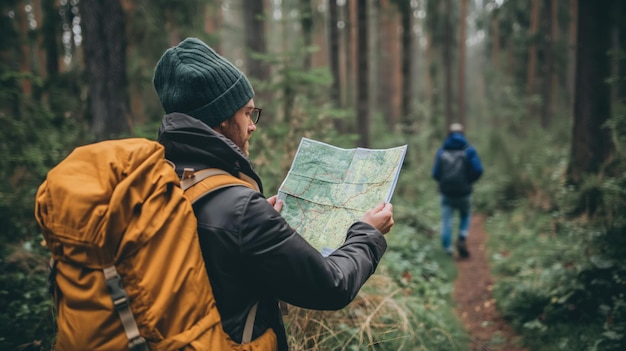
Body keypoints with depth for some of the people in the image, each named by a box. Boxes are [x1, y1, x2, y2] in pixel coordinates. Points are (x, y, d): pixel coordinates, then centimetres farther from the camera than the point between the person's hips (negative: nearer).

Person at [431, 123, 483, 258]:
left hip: (446, 192, 1)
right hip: (464, 192, 0)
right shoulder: (468, 150, -3)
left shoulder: (441, 151, 1)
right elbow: (478, 170, -12)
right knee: (465, 216, 21)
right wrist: (469, 181, 5)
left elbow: (435, 174, -4)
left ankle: (448, 248, 5)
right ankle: (462, 238, 0)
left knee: (446, 220, 7)